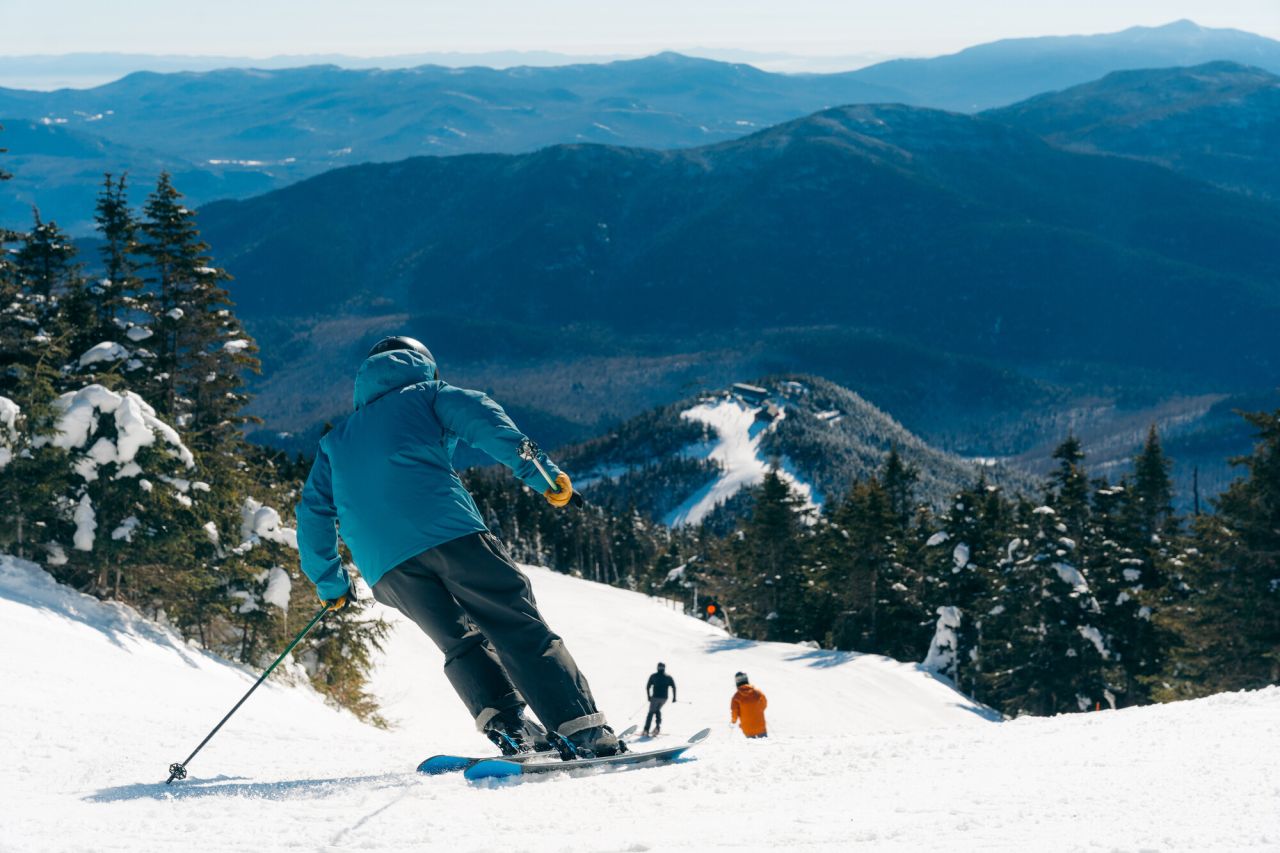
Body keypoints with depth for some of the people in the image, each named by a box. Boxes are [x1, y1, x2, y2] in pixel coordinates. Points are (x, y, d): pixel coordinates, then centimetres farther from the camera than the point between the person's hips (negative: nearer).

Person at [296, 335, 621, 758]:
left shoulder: (337, 439, 35)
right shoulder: (426, 394, 24)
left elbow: (313, 513, 32)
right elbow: (481, 418, 3)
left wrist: (330, 582, 42)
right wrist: (535, 467, -9)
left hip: (384, 564, 4)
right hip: (446, 530, -3)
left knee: (462, 642, 14)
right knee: (519, 627, -4)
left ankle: (505, 724, -11)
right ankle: (585, 729, -17)